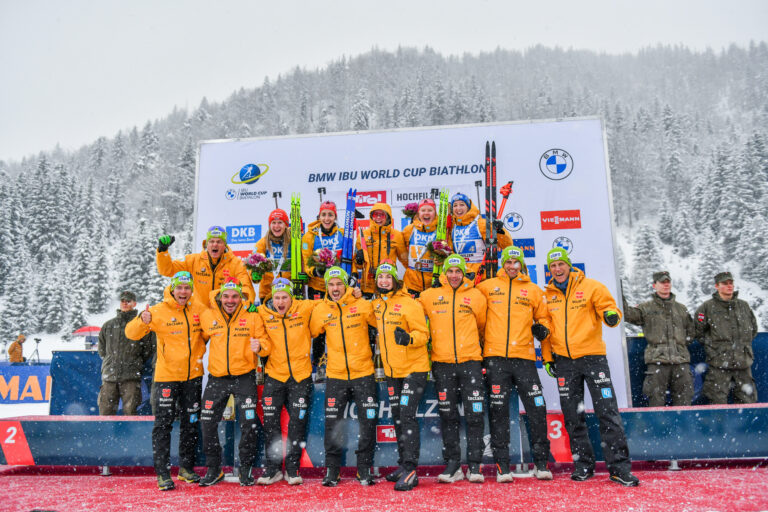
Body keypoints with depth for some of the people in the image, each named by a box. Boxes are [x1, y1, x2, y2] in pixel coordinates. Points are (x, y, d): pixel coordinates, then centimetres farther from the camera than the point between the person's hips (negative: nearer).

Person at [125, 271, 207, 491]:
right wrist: (143, 321, -30)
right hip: (167, 376, -4)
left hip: (193, 375, 4)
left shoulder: (198, 309, 2)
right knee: (163, 424, -3)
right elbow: (131, 333, -10)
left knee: (190, 423, 12)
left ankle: (186, 468, 25)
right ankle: (163, 473, 6)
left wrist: (199, 354, 2)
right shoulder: (159, 311, -8)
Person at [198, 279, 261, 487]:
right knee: (207, 424, 5)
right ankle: (213, 469, 23)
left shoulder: (252, 317, -4)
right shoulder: (207, 316, 0)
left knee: (249, 425, -5)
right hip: (216, 378, 2)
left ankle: (245, 469, 14)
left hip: (244, 378, -2)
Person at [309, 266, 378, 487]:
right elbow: (311, 334, 13)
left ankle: (364, 470, 17)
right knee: (333, 425, 5)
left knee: (368, 424, 2)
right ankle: (331, 470, 19)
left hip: (363, 374, -1)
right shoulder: (320, 310, 1)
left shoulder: (362, 305, -5)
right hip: (335, 376, 1)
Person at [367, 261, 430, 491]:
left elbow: (423, 334, -14)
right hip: (391, 370, 8)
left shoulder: (409, 304, -14)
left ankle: (410, 470, -8)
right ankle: (403, 464, 25)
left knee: (407, 416, -12)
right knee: (397, 417, 13)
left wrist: (409, 338, -34)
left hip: (413, 368, -7)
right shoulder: (376, 304, 7)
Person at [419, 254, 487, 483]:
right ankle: (452, 464, 16)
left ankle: (474, 465, 8)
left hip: (470, 361, 0)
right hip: (442, 363, 1)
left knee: (474, 416, -1)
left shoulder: (476, 296, 5)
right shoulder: (430, 296, 5)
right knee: (448, 417, 7)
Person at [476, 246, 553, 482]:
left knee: (537, 409, -2)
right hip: (495, 357, -1)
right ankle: (502, 465, 9)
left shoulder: (534, 291, 14)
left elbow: (543, 317, 21)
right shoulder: (487, 287, 10)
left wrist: (542, 328, 0)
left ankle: (541, 462, 12)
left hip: (524, 357, 1)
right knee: (498, 411, 1)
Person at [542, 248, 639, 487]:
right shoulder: (547, 295, 10)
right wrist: (547, 357, 14)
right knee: (573, 417, 8)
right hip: (564, 361, 3)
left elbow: (609, 308, -1)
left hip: (592, 357, -3)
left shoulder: (591, 287, 1)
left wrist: (612, 315, -25)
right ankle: (583, 464, 19)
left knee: (607, 412, -5)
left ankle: (619, 467, 2)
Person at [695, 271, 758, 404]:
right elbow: (698, 331, 5)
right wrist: (711, 345, 2)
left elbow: (753, 329, 24)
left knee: (748, 401, 8)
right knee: (718, 403, -3)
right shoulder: (707, 307, -1)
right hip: (719, 363, -4)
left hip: (743, 363, 4)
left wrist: (743, 344, 16)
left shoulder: (744, 306, 11)